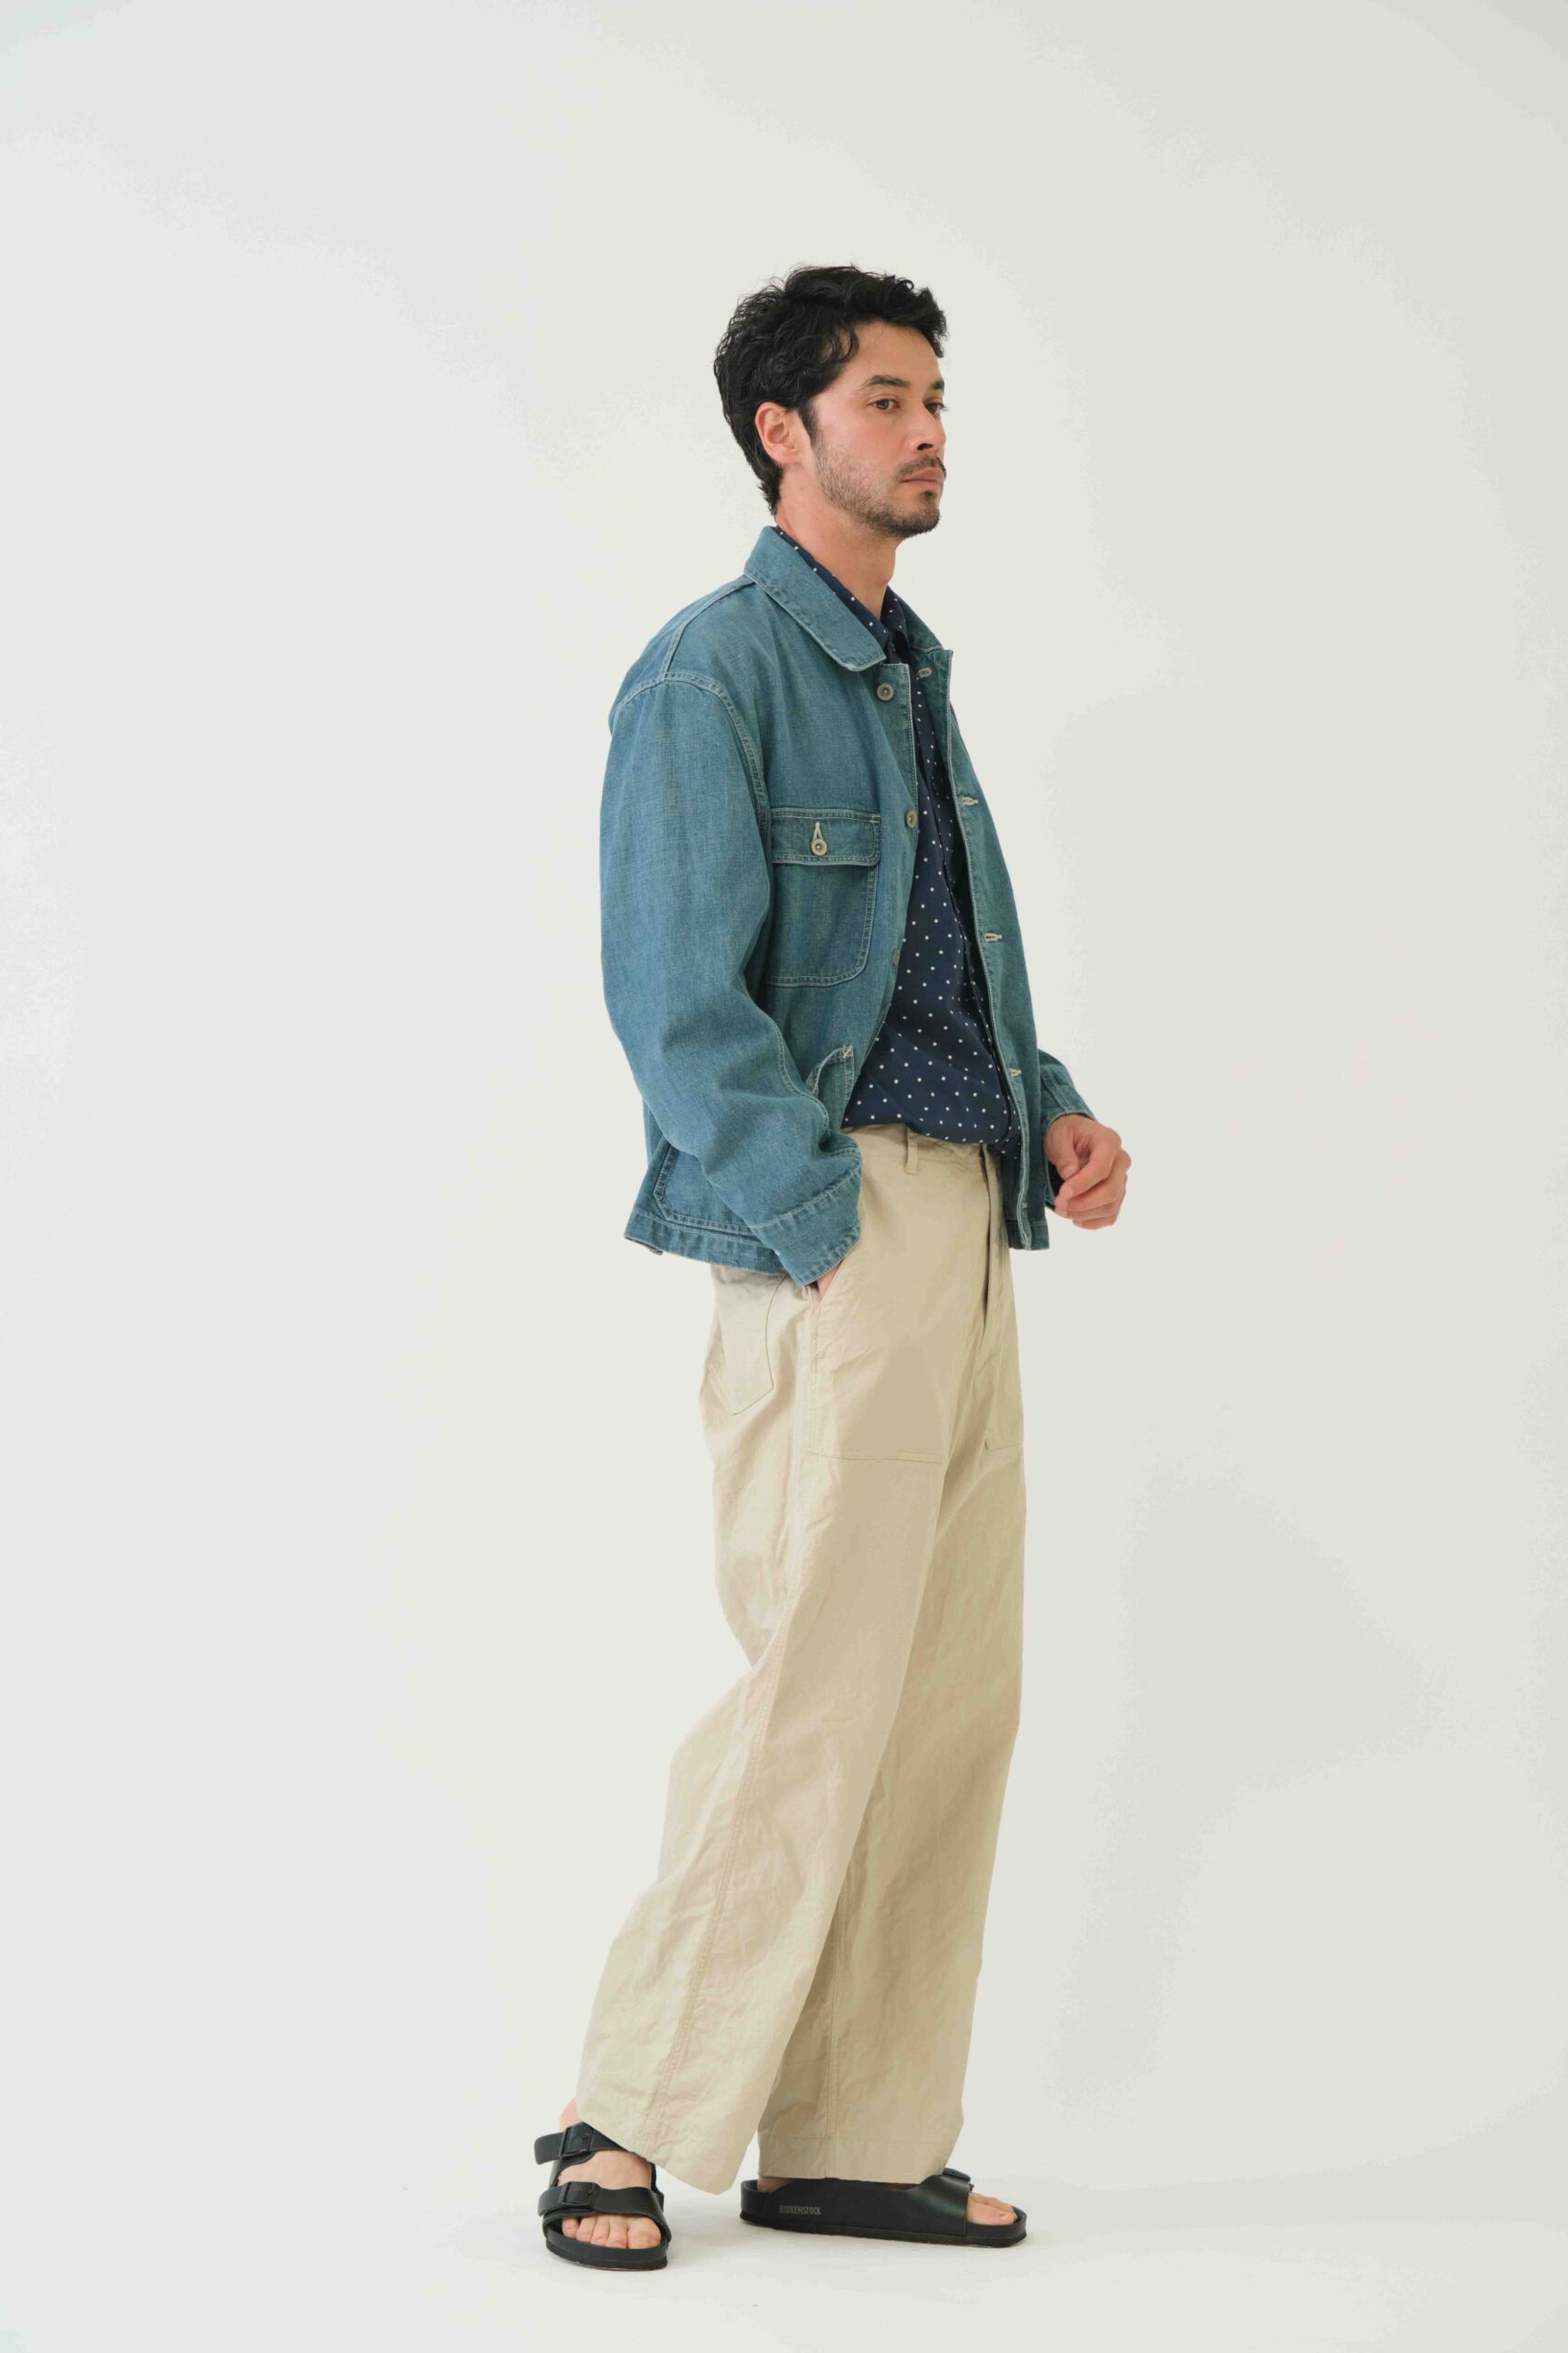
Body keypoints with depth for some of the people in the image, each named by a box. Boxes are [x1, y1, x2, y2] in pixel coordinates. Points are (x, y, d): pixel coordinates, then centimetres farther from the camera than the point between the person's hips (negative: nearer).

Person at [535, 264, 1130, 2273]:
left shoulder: (911, 679, 20)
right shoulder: (713, 673, -7)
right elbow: (677, 995, -13)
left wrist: (1055, 1113, 8)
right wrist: (825, 1238, -17)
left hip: (967, 1220, 9)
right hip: (834, 1222, -9)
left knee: (956, 1698, 8)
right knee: (819, 1689, -9)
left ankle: (853, 2142, 16)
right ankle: (627, 2126, 2)